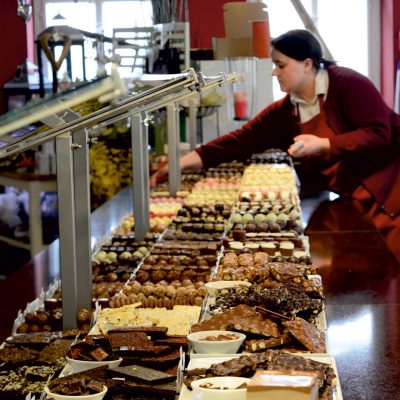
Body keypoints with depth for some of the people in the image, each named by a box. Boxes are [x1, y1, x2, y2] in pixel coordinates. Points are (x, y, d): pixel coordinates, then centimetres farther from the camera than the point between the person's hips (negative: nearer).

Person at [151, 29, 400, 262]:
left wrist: (323, 145, -24)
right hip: (355, 200, 6)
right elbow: (240, 141, 1)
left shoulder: (347, 84, -12)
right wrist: (181, 163, -5)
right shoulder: (284, 112, 5)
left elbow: (379, 133, -19)